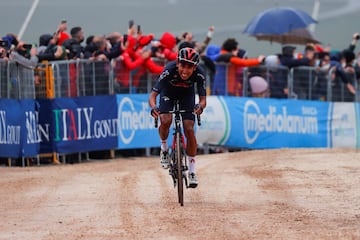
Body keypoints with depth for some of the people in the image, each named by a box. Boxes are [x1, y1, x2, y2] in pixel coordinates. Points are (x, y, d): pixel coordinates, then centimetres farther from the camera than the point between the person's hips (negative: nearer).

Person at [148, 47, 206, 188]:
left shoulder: (199, 74, -32)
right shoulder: (169, 71, -38)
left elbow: (203, 99, -31)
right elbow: (153, 95, -38)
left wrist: (200, 106, -55)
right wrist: (153, 107, -60)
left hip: (187, 96, 1)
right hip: (168, 94, -1)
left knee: (189, 130, -12)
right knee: (166, 121, -28)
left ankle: (192, 171, -1)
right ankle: (164, 148, 3)